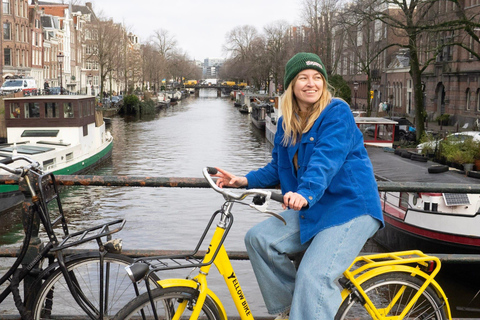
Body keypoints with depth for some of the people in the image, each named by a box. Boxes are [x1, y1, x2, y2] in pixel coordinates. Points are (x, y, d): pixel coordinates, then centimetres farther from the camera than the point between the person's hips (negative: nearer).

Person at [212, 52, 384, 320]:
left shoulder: (337, 112, -11)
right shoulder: (287, 122, 11)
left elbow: (326, 159, -27)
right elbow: (278, 167, 17)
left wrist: (305, 193, -43)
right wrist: (245, 181, 2)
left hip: (350, 207, -7)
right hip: (313, 209, 8)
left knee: (313, 276, -25)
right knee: (259, 238, -11)